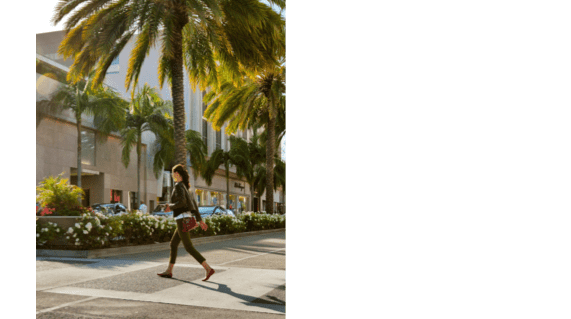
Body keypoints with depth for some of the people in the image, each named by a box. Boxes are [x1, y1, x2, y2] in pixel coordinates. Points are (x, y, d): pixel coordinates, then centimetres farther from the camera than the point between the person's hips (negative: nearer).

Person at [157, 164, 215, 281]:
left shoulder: (179, 185, -12)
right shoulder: (185, 187, 16)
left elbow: (182, 201, -27)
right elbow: (193, 204, 16)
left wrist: (171, 207, -8)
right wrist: (200, 220, 17)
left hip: (182, 220, -10)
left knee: (189, 248, -8)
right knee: (173, 244, 17)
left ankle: (208, 269, -12)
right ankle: (169, 271, 24)